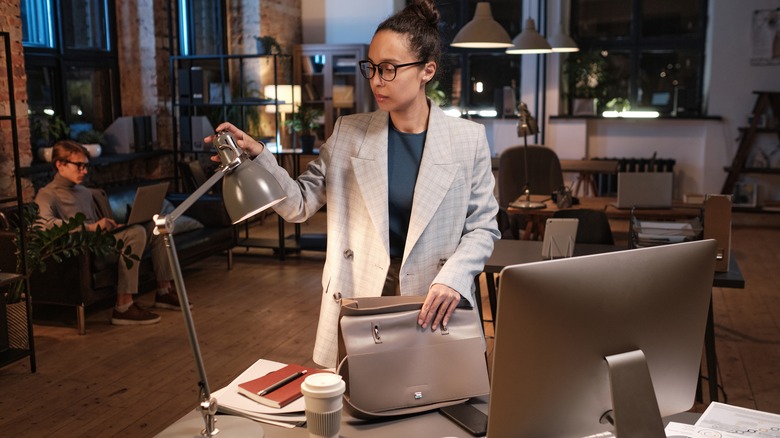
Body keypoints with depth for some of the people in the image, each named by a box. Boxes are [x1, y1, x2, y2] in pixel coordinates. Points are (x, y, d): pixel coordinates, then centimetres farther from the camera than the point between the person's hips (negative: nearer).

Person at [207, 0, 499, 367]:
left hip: (434, 309, -1)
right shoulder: (348, 134, 1)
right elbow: (300, 203, 3)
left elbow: (483, 226, -1)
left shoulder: (468, 139, -4)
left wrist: (453, 278, -18)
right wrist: (257, 157, -12)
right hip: (356, 307, 1)